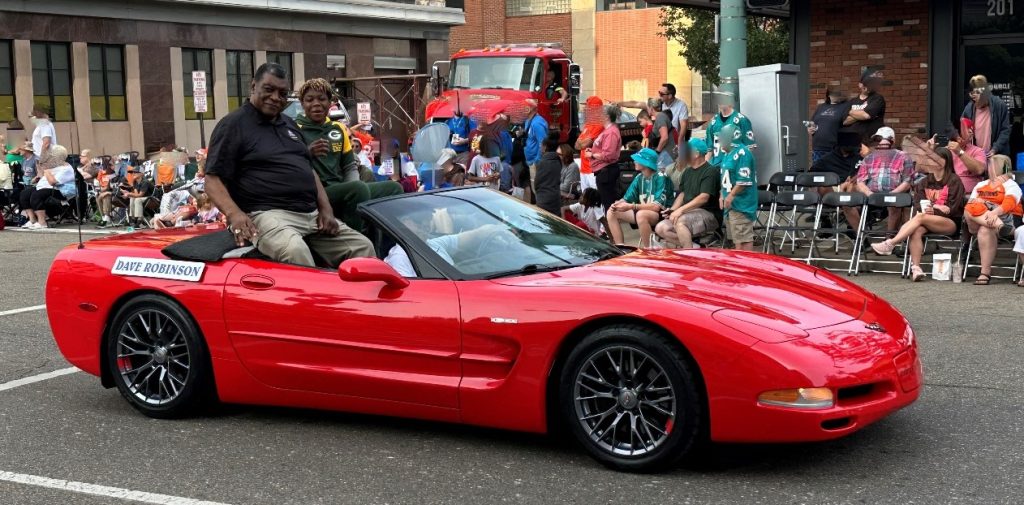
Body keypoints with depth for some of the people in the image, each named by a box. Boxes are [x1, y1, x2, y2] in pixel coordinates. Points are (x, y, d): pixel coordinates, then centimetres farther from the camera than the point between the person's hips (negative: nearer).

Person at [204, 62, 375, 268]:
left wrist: (326, 209, 10)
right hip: (268, 214, -8)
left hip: (312, 215, 8)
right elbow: (213, 180, -7)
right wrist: (234, 214, -26)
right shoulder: (233, 125, 0)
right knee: (294, 251, -39)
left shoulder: (290, 125, 23)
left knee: (363, 247, -1)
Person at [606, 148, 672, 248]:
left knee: (641, 214, -39)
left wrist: (631, 206, -29)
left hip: (661, 214, -8)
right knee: (612, 213, -3)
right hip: (642, 211, 8)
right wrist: (617, 204, -19)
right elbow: (626, 199, 5)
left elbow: (656, 206, -26)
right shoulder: (639, 178, 3)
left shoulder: (660, 178, -18)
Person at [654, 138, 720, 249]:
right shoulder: (687, 171, 17)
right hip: (687, 213, 9)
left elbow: (704, 198, -20)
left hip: (708, 214, -9)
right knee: (660, 228, -8)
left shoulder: (710, 171, -11)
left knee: (680, 222, -35)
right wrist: (672, 210, -1)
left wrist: (681, 209, -24)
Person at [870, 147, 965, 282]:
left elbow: (953, 208, -4)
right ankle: (915, 268, -42)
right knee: (916, 230, -31)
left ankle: (889, 244, -40)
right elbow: (918, 204, 5)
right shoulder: (925, 182, 17)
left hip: (950, 223, -4)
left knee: (920, 217, -32)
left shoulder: (954, 181, 3)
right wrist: (938, 207, -12)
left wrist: (933, 209, -16)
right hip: (929, 222, 4)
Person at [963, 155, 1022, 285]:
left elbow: (1009, 203, -13)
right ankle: (998, 225, -45)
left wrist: (994, 212, -33)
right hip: (976, 224, 5)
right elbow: (968, 205, 14)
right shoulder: (980, 185, 27)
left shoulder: (1011, 185, 9)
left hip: (1006, 219, -5)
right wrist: (975, 203, -11)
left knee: (985, 230, -36)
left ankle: (985, 273, -39)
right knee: (970, 210, -26)